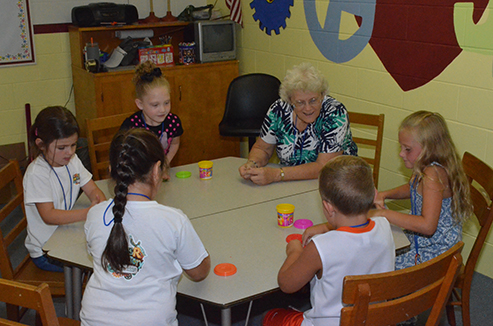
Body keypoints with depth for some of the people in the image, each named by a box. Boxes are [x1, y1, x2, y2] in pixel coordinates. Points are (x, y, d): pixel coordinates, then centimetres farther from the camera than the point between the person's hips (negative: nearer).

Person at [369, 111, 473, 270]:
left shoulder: (433, 174, -28)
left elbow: (427, 226, -36)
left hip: (433, 254, -9)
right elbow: (410, 188, 24)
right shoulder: (426, 168, 1)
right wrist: (384, 195, 5)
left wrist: (385, 214, -31)